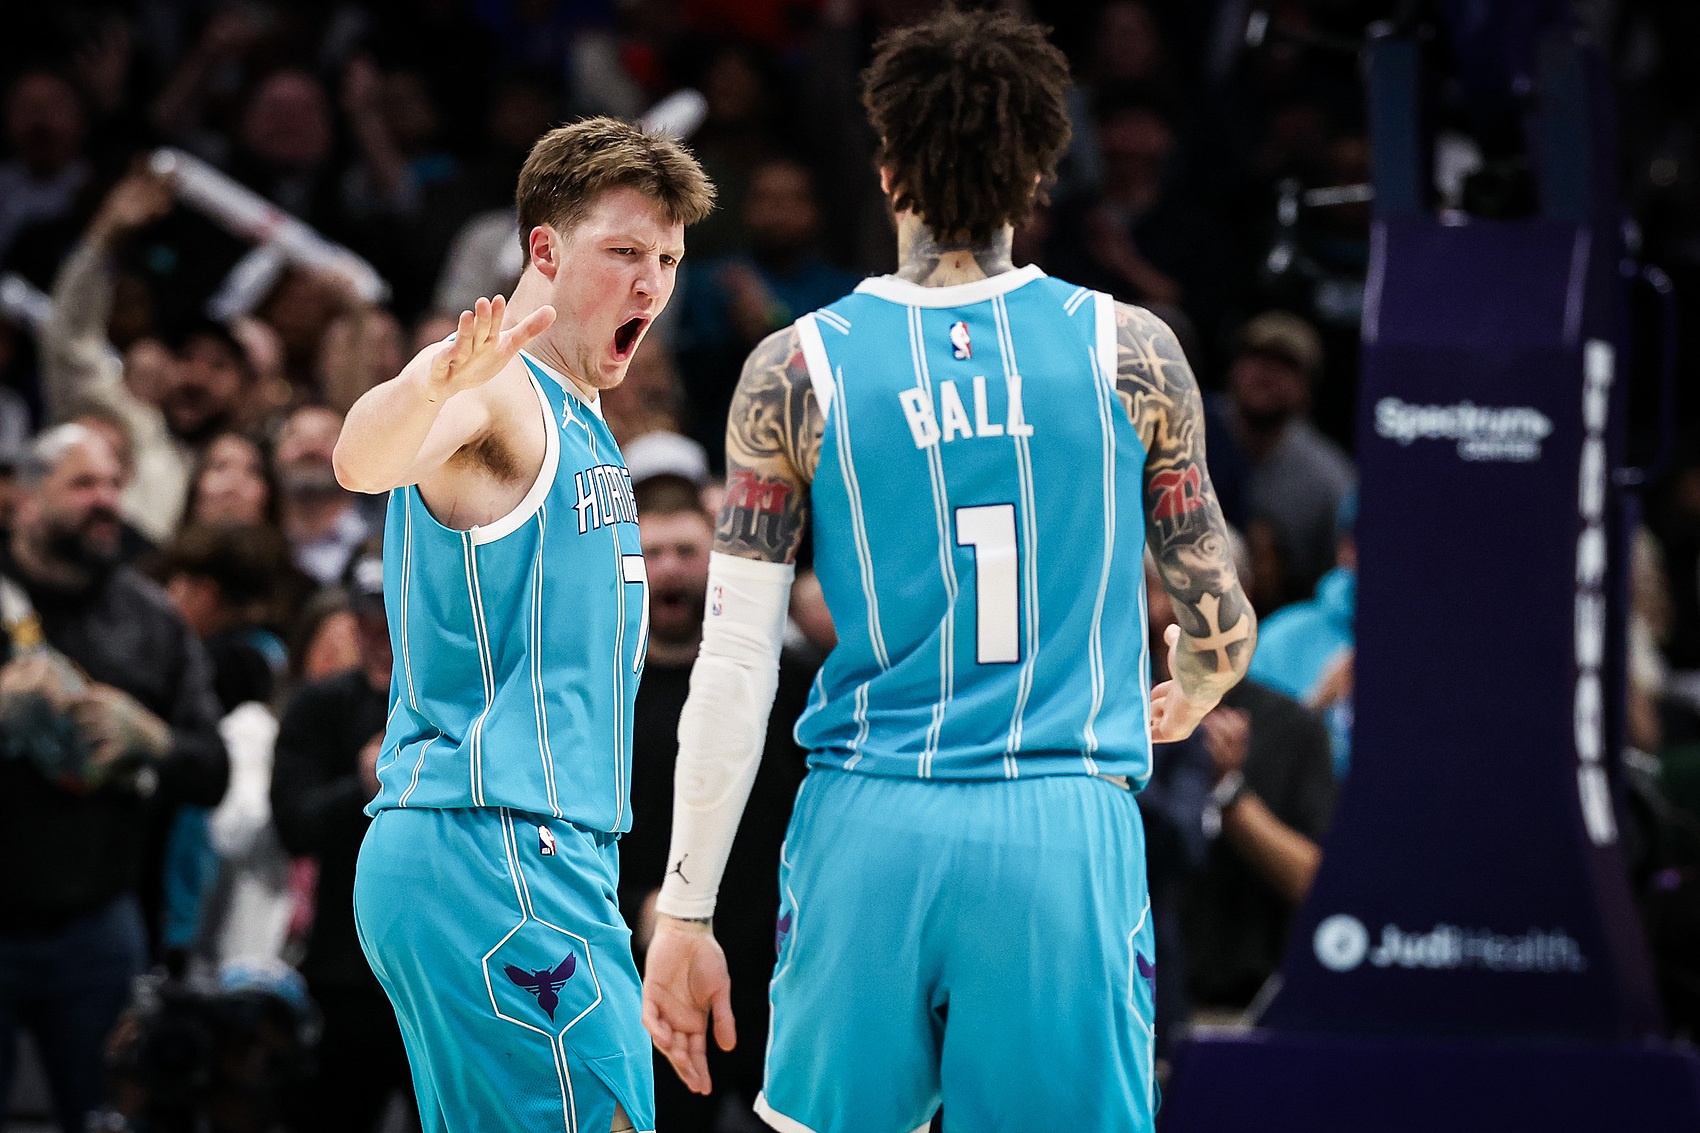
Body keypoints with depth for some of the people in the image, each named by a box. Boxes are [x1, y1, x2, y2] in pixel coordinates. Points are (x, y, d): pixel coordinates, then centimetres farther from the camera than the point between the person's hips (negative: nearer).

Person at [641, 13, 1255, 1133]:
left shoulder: (799, 369, 2)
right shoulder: (1129, 353, 3)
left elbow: (734, 668, 0)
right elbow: (1222, 629, 11)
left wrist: (686, 911, 5)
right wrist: (1180, 707, 35)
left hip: (869, 832, 1)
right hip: (1067, 833, 0)